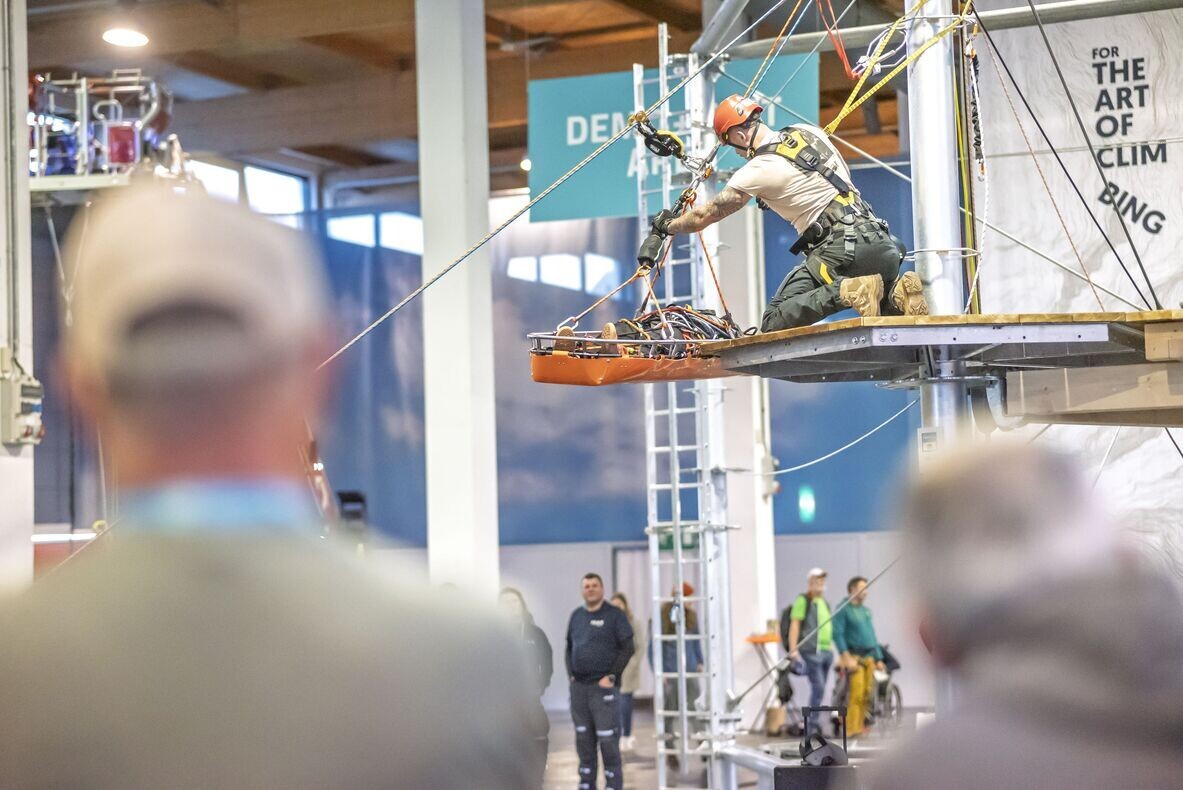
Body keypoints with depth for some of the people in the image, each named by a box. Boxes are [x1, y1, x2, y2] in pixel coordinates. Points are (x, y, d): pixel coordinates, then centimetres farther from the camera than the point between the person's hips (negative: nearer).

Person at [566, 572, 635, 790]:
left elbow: (627, 648, -7)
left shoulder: (615, 615, -3)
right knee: (583, 740, 10)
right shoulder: (576, 616, 13)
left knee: (608, 740, -7)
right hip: (578, 687, 5)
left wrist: (612, 677, -12)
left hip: (604, 687, -5)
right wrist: (571, 674, 5)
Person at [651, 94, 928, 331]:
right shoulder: (808, 131, 17)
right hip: (881, 239, 7)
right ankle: (897, 291, -6)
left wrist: (667, 225, 29)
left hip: (841, 248, -7)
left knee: (773, 323, -6)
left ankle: (848, 291, -24)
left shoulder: (758, 171, -2)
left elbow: (704, 216, 9)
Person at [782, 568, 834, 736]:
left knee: (819, 689, 7)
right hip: (811, 651, -8)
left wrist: (831, 650, 24)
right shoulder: (803, 600, -3)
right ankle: (812, 725, -11)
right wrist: (793, 649, -18)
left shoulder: (824, 602, 22)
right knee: (818, 687, -15)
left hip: (827, 651, 8)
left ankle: (810, 725, 13)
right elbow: (794, 625, -9)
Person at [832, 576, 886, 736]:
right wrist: (846, 657, -19)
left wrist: (878, 659, 21)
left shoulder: (865, 610, 19)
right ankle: (852, 728, -13)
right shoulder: (843, 609, -4)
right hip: (854, 657, -8)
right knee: (856, 694, -15)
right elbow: (837, 634, -12)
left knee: (867, 694, 4)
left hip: (869, 657, 8)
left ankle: (861, 726, 11)